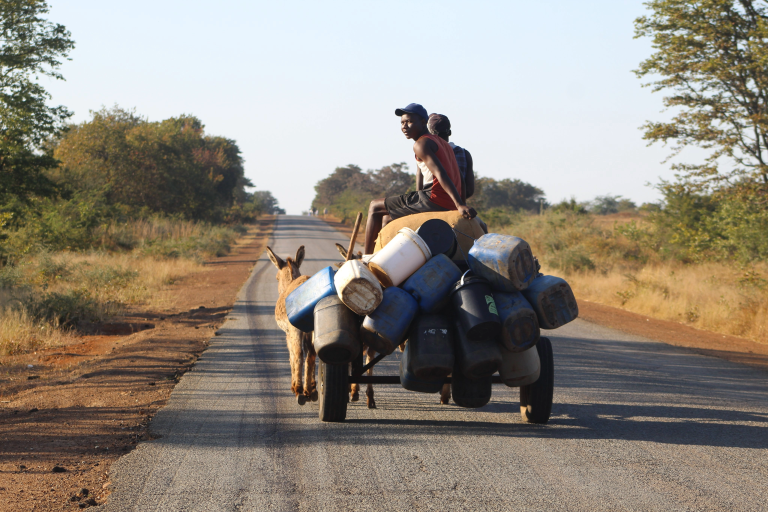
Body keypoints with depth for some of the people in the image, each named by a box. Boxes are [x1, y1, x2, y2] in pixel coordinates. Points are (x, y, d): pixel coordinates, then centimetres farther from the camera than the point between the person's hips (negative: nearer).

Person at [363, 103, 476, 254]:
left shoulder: (421, 144, -8)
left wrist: (460, 205, -31)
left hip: (434, 200, -9)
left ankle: (366, 257, 4)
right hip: (449, 206, 10)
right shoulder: (442, 143, 22)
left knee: (375, 207, 4)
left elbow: (441, 174, -21)